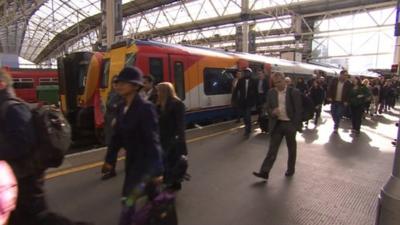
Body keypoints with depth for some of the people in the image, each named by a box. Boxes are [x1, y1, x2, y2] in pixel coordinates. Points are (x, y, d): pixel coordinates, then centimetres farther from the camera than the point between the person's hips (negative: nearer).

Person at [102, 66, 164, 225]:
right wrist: (110, 158, 12)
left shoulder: (146, 108, -21)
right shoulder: (123, 108, 3)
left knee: (128, 199, -3)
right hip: (131, 159, 7)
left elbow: (153, 140, -22)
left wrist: (157, 170, -21)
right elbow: (118, 136, 9)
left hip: (146, 160, -7)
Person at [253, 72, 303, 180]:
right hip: (277, 124, 2)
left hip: (290, 124, -2)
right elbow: (268, 107, 8)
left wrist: (296, 126, -12)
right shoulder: (271, 92, 3)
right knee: (272, 149, 0)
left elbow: (298, 110, -7)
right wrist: (272, 112, -15)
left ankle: (290, 170, 32)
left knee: (291, 148, 13)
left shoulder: (294, 92, -8)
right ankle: (264, 172, -2)